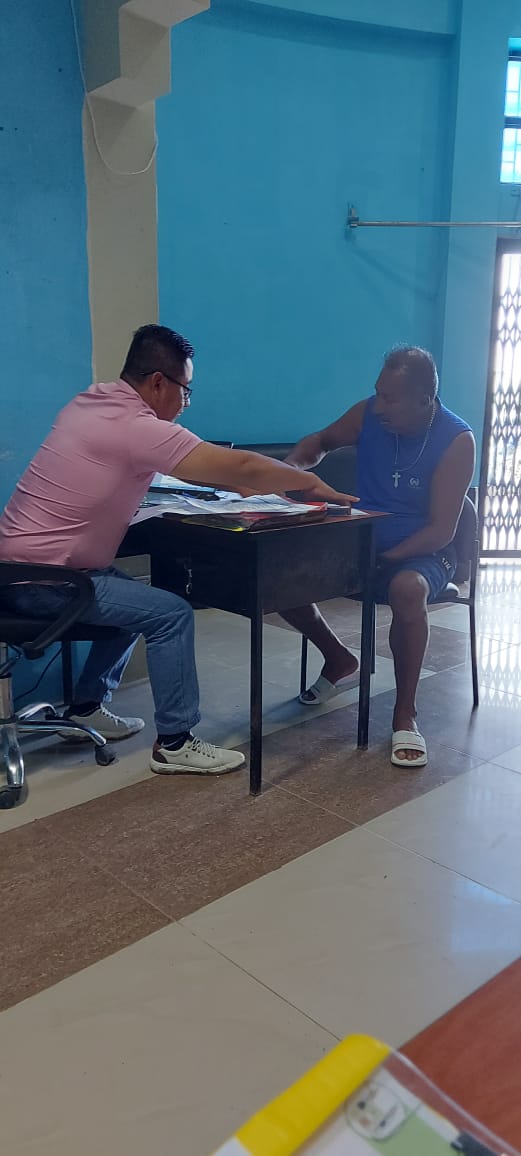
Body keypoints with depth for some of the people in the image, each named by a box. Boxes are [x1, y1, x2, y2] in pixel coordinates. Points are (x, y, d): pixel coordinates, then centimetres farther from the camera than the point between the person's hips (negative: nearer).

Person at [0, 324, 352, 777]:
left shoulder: (93, 401, 8)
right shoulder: (137, 427, -20)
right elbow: (241, 467, -18)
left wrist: (242, 483, 10)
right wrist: (312, 484, -4)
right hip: (40, 576, -10)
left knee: (137, 599, 23)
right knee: (171, 613, -10)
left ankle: (87, 708, 29)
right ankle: (174, 743, 1)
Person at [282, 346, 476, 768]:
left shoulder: (457, 441, -18)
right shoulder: (369, 414, -6)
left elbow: (441, 531, -20)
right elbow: (322, 441, 15)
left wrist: (381, 559, -27)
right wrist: (291, 467, -7)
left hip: (422, 552, -5)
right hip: (362, 540, 5)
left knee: (407, 588, -41)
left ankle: (405, 713, -21)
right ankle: (340, 659, 9)